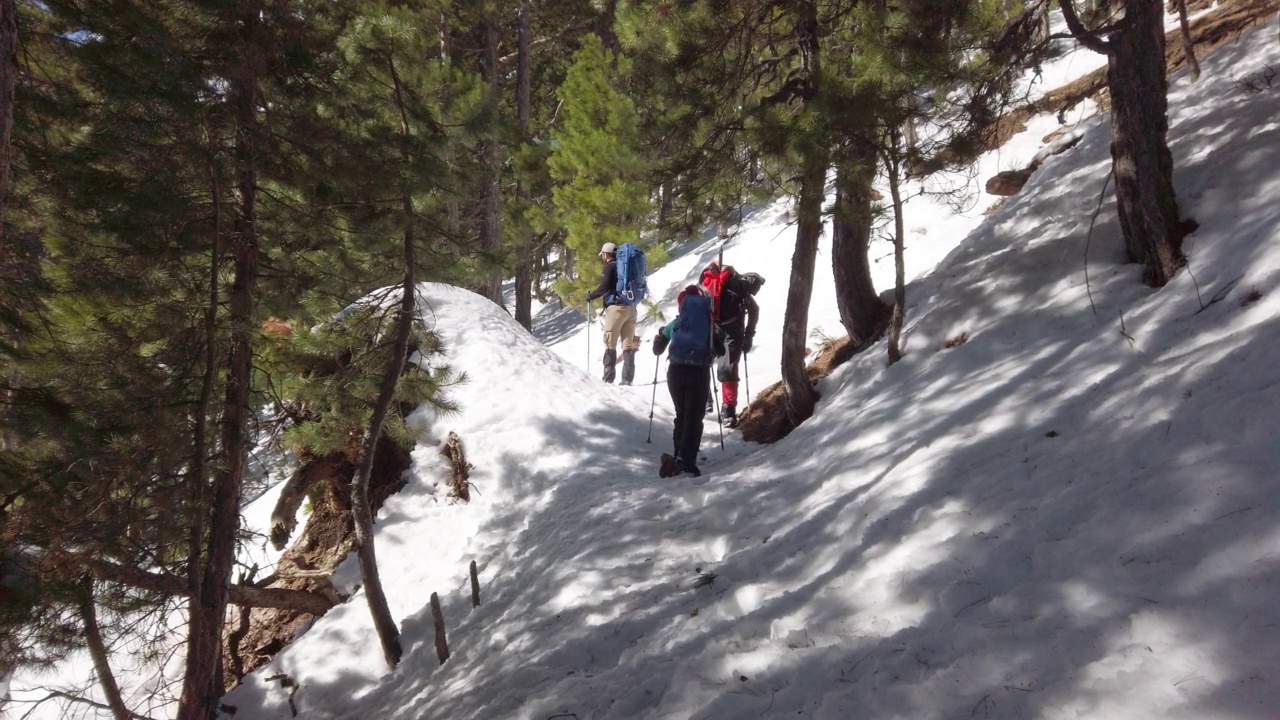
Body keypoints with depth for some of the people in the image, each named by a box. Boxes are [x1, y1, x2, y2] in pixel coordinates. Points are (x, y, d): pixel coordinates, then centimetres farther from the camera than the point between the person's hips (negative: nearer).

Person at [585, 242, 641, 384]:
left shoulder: (610, 266, -4)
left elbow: (605, 286, -15)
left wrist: (591, 295, -2)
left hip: (616, 307, -7)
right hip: (631, 308, 7)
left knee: (610, 343, -2)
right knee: (628, 344, 4)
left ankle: (608, 378, -6)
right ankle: (627, 379, -1)